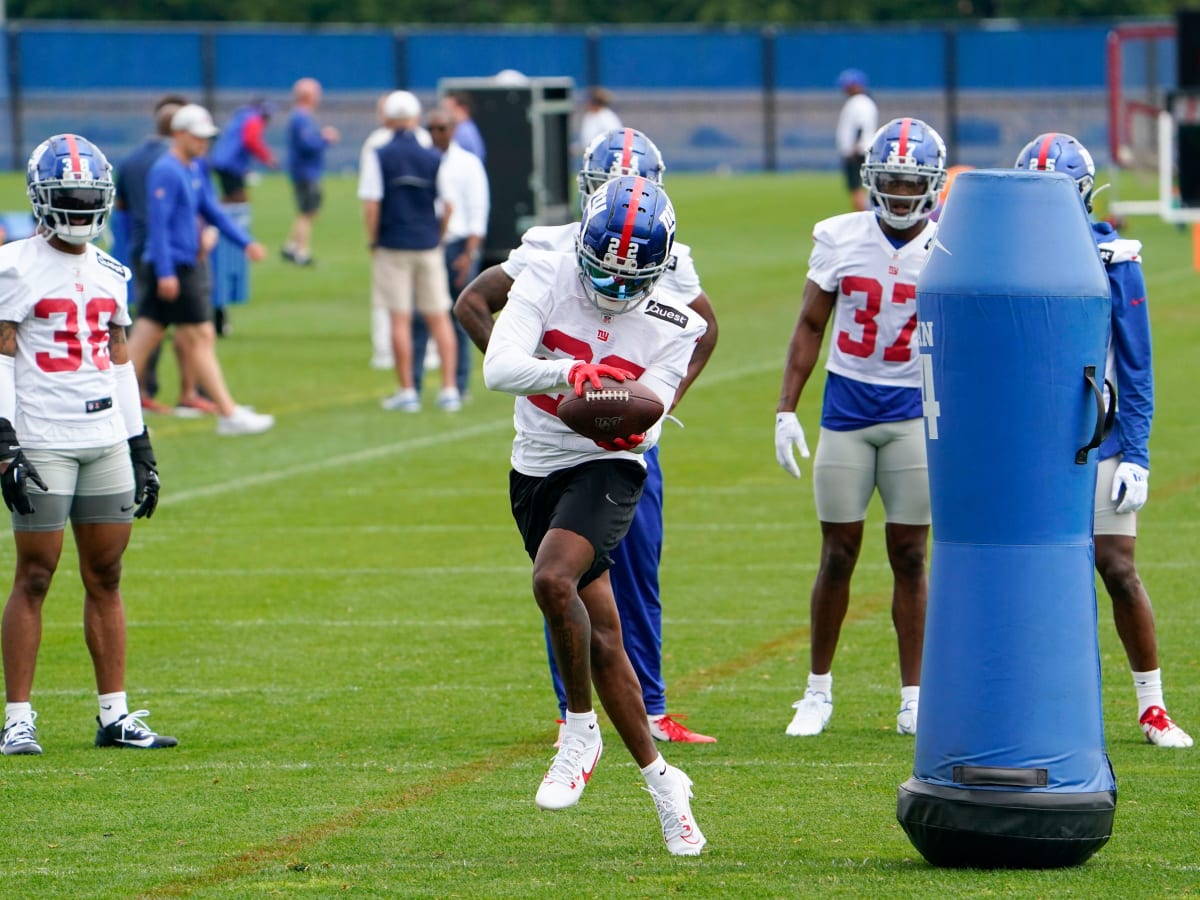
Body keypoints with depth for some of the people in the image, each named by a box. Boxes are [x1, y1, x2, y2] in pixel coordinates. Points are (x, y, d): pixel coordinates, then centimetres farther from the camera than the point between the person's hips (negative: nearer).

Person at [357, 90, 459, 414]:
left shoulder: (378, 157, -6)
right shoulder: (434, 158, 1)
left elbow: (371, 204, -9)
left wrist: (373, 241, 3)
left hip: (393, 245, -2)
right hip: (428, 245, 2)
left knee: (400, 320, 1)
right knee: (439, 317, 7)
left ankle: (406, 391, 2)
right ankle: (449, 389, 5)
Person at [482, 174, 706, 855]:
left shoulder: (670, 327, -6)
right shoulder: (548, 279, -8)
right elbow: (499, 368, -22)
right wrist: (567, 371, -40)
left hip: (608, 467, -3)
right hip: (537, 470, 3)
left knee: (553, 580, -31)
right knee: (602, 638, 6)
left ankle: (581, 728, -12)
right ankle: (661, 780, 19)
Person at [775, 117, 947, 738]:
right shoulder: (839, 239, -1)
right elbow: (810, 327, 6)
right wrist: (786, 410, 3)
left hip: (914, 413, -1)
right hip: (845, 408, 1)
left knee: (909, 555, 1)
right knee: (838, 551, 4)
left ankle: (913, 698, 8)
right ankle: (818, 691, 15)